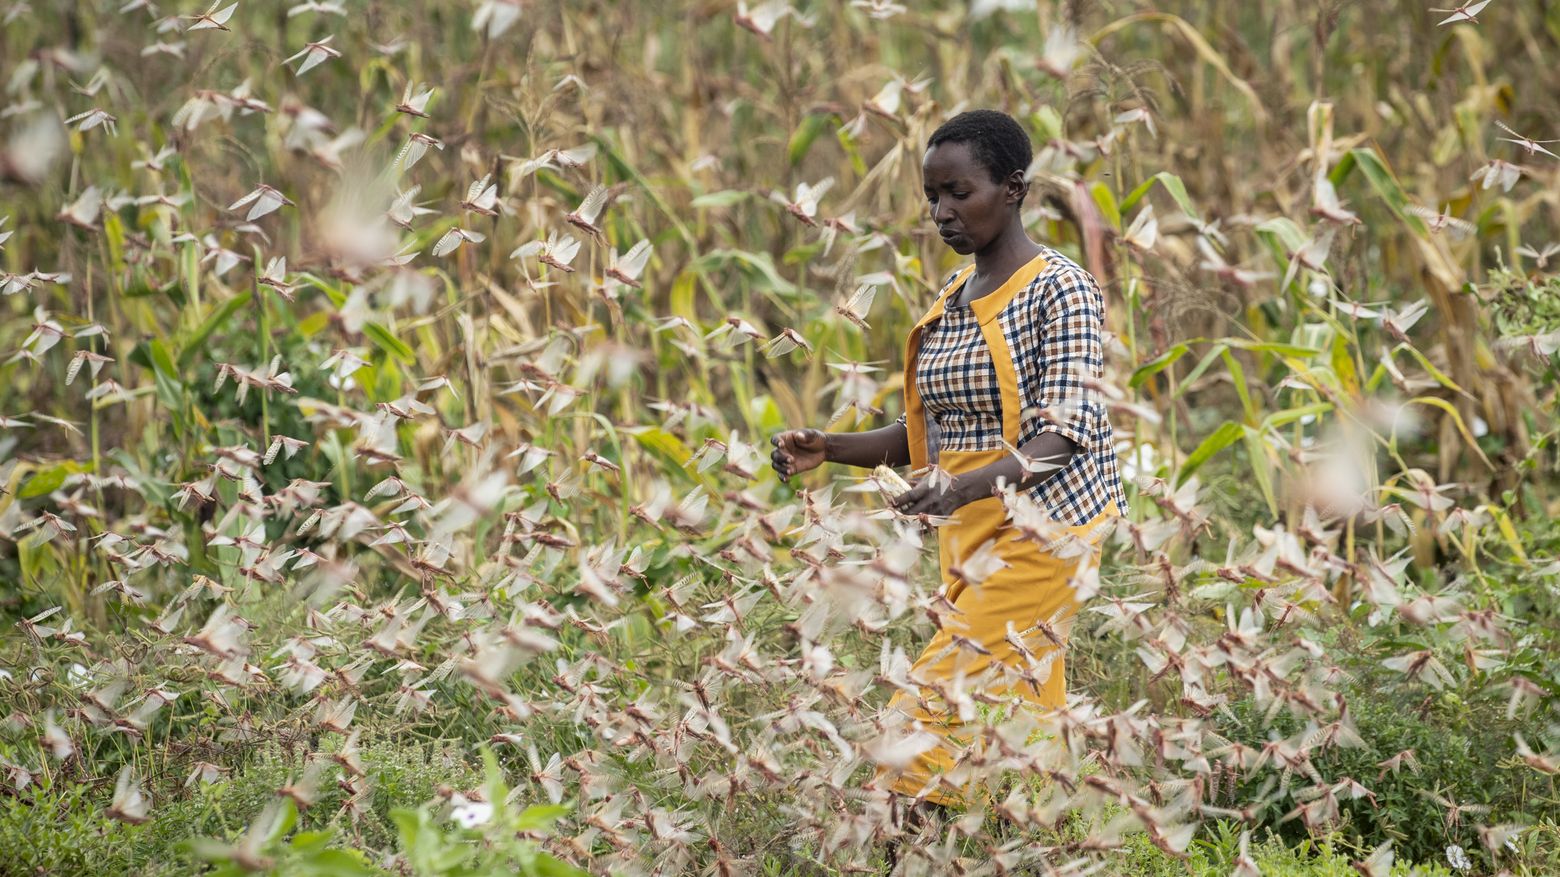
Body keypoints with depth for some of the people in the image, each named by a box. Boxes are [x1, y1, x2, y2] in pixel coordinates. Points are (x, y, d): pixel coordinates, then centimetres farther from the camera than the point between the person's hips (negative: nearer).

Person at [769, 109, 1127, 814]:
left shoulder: (1060, 289, -11)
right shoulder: (949, 300, 13)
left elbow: (1061, 434, -20)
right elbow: (930, 430, 15)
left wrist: (966, 487, -36)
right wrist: (828, 450, -1)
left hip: (1043, 537, -8)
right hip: (967, 543, 8)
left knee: (931, 716, -15)